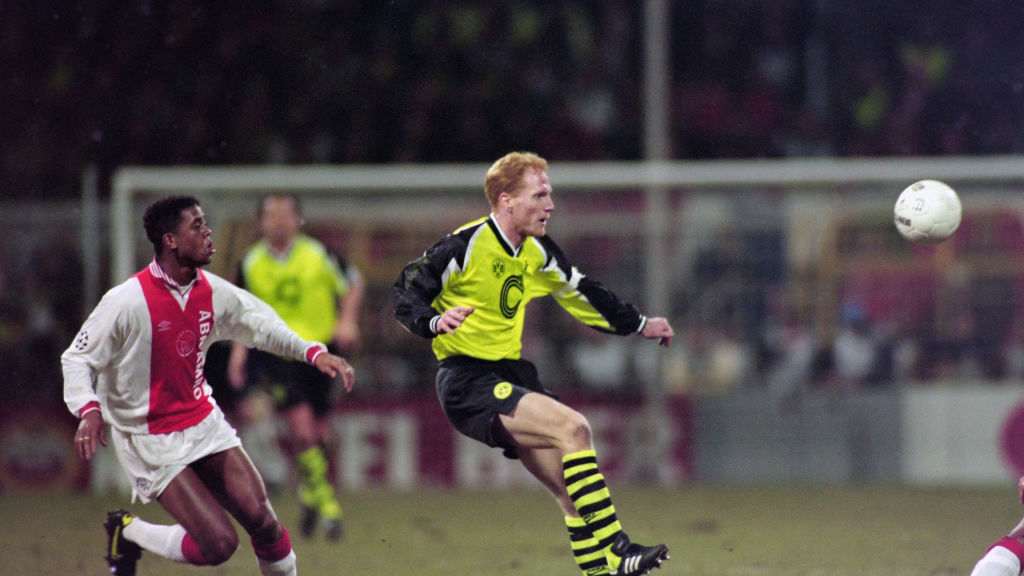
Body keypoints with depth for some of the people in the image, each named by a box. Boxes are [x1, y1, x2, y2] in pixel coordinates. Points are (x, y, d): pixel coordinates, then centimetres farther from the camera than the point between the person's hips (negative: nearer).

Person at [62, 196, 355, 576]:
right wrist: (88, 410, -31)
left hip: (203, 421, 6)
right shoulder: (128, 301, -21)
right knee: (218, 543, -13)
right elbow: (77, 359, -14)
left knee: (262, 519, -6)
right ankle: (128, 532, 12)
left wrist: (313, 352, 2)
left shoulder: (212, 291, -2)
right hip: (151, 440, -6)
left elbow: (259, 323, 14)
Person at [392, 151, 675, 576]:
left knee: (573, 490, 2)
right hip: (468, 384, -8)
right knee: (572, 427, -24)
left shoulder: (537, 253, 9)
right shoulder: (466, 246, -14)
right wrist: (435, 322, -33)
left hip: (511, 376, 8)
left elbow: (581, 294, 24)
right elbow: (405, 293, -13)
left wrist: (639, 325, 28)